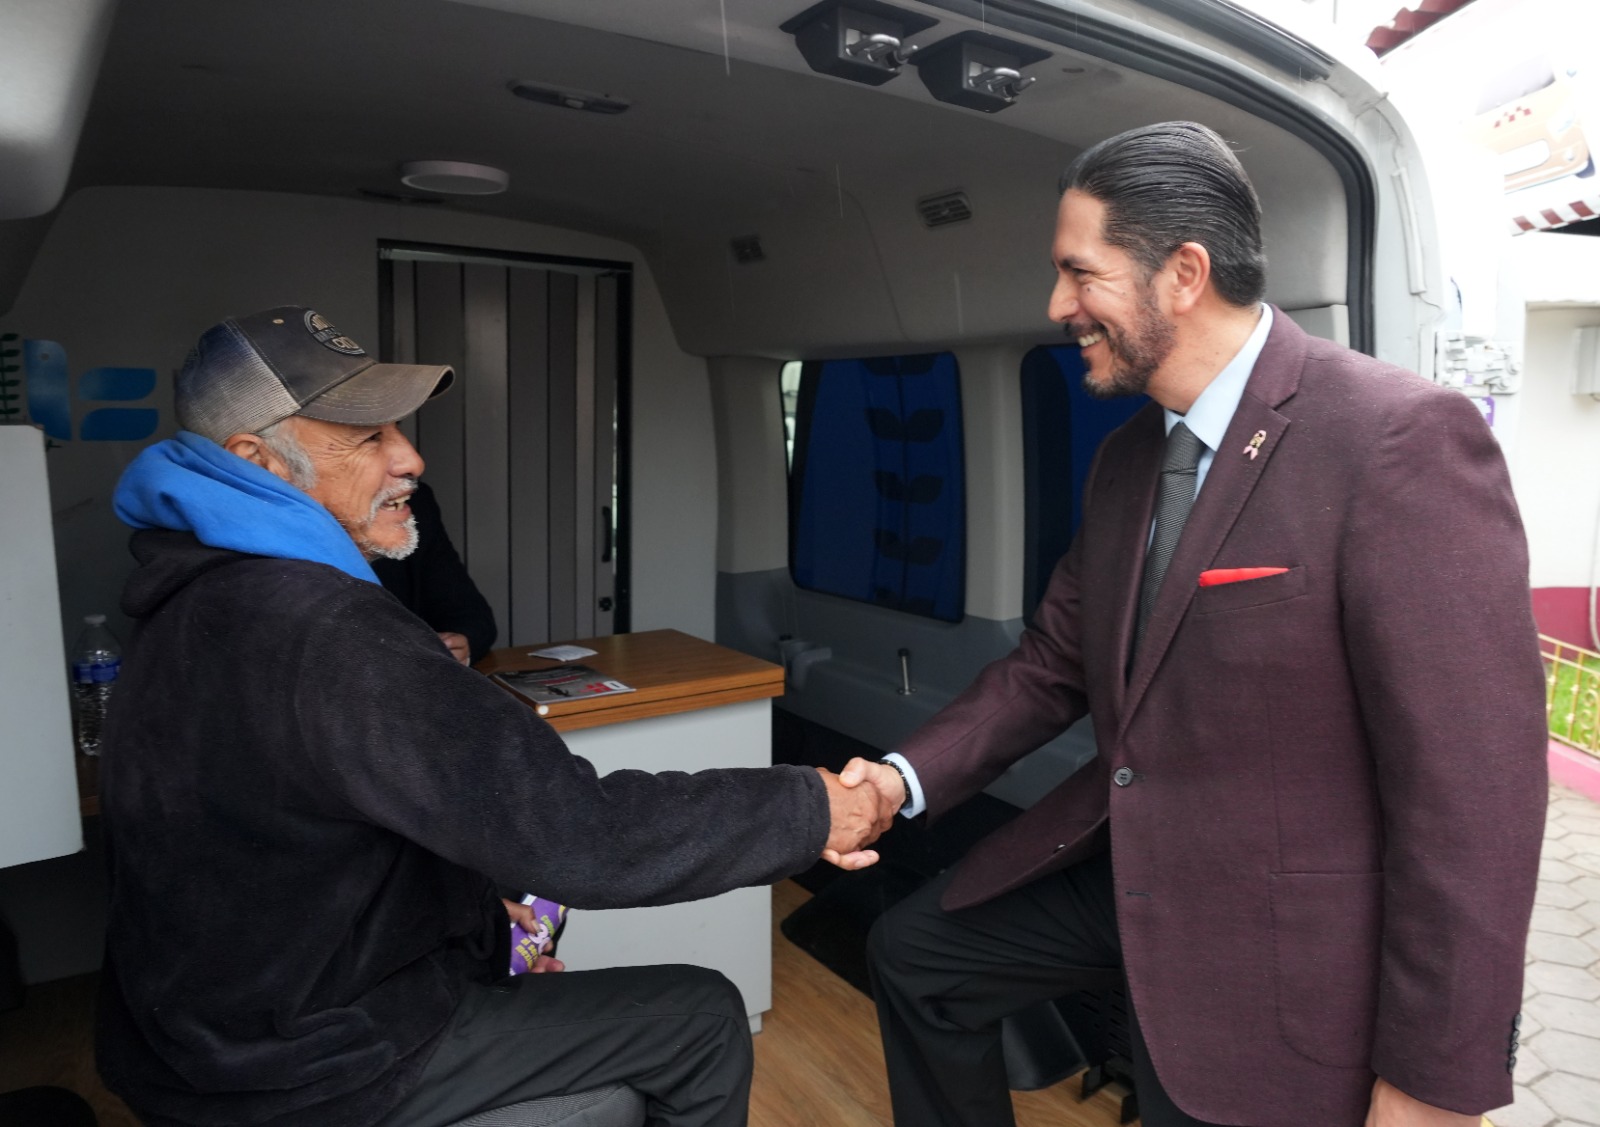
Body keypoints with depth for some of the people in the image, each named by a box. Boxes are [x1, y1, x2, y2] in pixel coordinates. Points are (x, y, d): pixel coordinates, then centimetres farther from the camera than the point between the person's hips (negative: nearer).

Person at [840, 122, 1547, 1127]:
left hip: (1276, 942, -7)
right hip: (1116, 858, 7)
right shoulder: (1125, 459, 3)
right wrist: (909, 777, -6)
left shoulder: (1405, 440, -22)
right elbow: (1054, 662, 8)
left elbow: (1473, 788, -22)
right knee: (914, 953, 13)